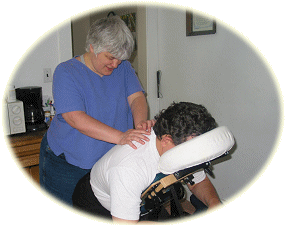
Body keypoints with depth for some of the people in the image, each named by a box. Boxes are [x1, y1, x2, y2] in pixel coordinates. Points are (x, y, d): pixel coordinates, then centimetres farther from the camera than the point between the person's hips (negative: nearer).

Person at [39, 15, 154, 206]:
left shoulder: (124, 68, 2)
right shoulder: (66, 72, -14)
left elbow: (137, 97, -7)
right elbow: (75, 118, -25)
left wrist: (140, 123, -31)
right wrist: (120, 137, -35)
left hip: (110, 161, 4)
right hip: (68, 164, -3)